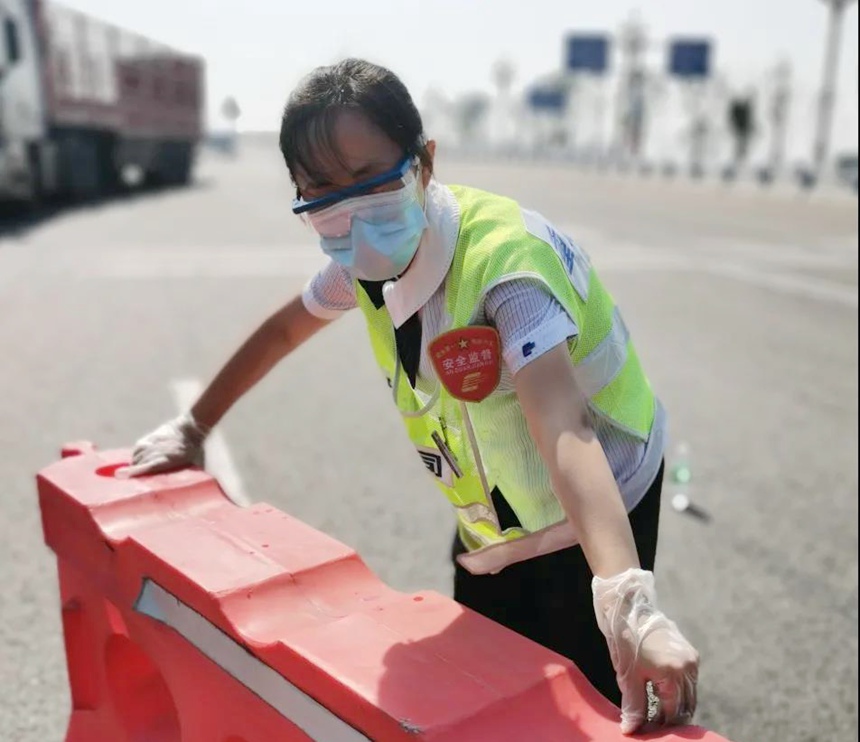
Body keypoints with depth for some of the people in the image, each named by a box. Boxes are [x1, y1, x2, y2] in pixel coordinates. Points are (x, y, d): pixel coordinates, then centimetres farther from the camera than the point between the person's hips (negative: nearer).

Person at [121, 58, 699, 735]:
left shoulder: (504, 255, -31)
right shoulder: (366, 261, -8)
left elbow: (562, 429, -44)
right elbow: (284, 330, 10)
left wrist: (627, 599, -55)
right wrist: (191, 429, 13)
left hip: (590, 524, -6)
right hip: (488, 529, 6)